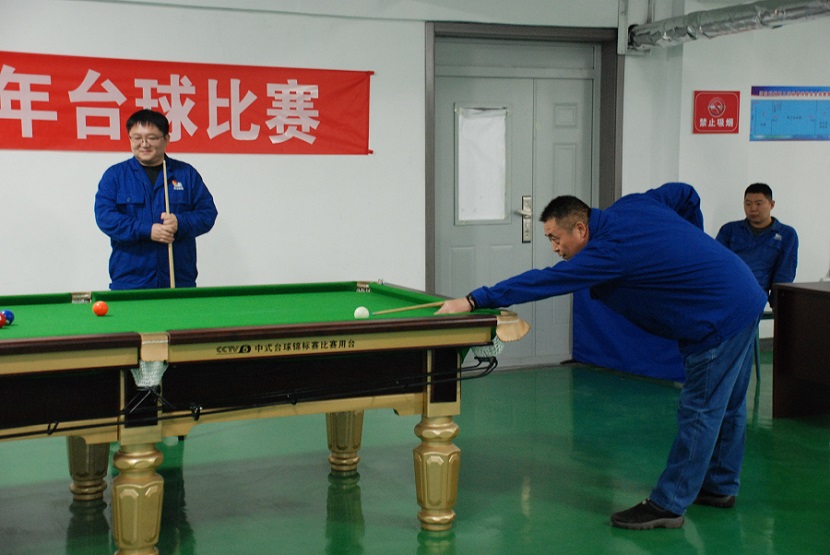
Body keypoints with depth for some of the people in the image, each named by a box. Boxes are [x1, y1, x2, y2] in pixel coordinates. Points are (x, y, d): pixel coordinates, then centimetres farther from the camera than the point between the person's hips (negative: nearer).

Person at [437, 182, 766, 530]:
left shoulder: (608, 250, -23)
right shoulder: (631, 205, 4)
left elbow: (544, 281, -27)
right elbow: (686, 194, 14)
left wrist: (473, 301, -28)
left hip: (720, 319, -10)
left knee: (699, 412, -4)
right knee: (727, 405, 19)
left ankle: (667, 506, 3)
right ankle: (720, 487, 33)